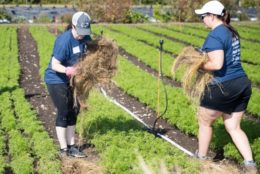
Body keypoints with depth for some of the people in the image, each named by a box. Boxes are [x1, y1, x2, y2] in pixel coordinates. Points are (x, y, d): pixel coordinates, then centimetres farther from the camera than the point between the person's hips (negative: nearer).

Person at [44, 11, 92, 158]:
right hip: (56, 80, -7)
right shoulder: (64, 40, -27)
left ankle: (71, 147, 20)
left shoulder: (85, 38, -7)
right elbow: (54, 65, -26)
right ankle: (64, 150, 2)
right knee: (63, 112, -7)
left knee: (72, 112, 10)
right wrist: (67, 70, -45)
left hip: (70, 80, 8)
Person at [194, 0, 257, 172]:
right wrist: (204, 56, 10)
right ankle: (250, 163, 7)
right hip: (243, 83, 8)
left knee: (205, 121, 15)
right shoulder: (232, 32, 12)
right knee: (234, 127, 15)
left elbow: (217, 64, -26)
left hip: (224, 86, -8)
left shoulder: (214, 36, -17)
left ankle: (201, 158, 30)